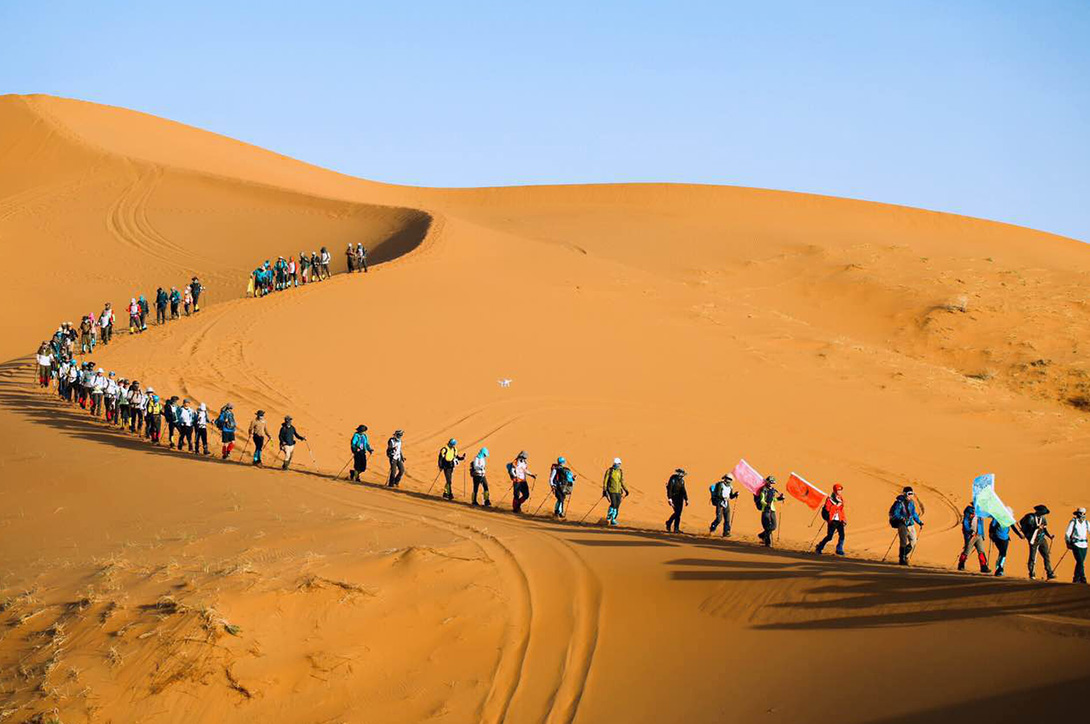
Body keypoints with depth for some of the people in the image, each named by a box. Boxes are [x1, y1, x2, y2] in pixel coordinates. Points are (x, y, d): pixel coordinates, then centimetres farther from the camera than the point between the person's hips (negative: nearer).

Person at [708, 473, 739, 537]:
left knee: (727, 519, 0)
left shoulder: (730, 487, 8)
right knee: (719, 519, -9)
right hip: (719, 503, -6)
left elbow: (731, 497, 14)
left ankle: (726, 533, 6)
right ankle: (712, 528, 15)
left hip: (726, 504, 6)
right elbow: (718, 494, -18)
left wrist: (735, 494, -5)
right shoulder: (720, 485, -12)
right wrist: (723, 497, -34)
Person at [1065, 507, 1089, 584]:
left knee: (1080, 562, 7)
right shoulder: (1073, 522, -3)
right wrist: (1068, 542, -12)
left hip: (1084, 545, 5)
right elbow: (1067, 533, -3)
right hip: (1076, 545, -5)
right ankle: (1083, 578, -12)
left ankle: (1076, 579, 16)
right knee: (1080, 562, -14)